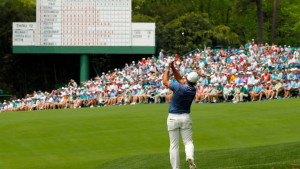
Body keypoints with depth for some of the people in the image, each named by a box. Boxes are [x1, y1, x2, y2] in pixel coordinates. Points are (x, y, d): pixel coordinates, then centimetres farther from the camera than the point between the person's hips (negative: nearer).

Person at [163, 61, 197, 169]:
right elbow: (180, 79, 13)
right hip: (186, 118, 3)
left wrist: (167, 69, 12)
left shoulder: (179, 87, -18)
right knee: (188, 142, 6)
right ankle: (190, 157, -25)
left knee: (174, 145, 3)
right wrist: (173, 67, 8)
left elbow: (165, 82, -1)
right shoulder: (193, 90, -1)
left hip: (173, 118, -3)